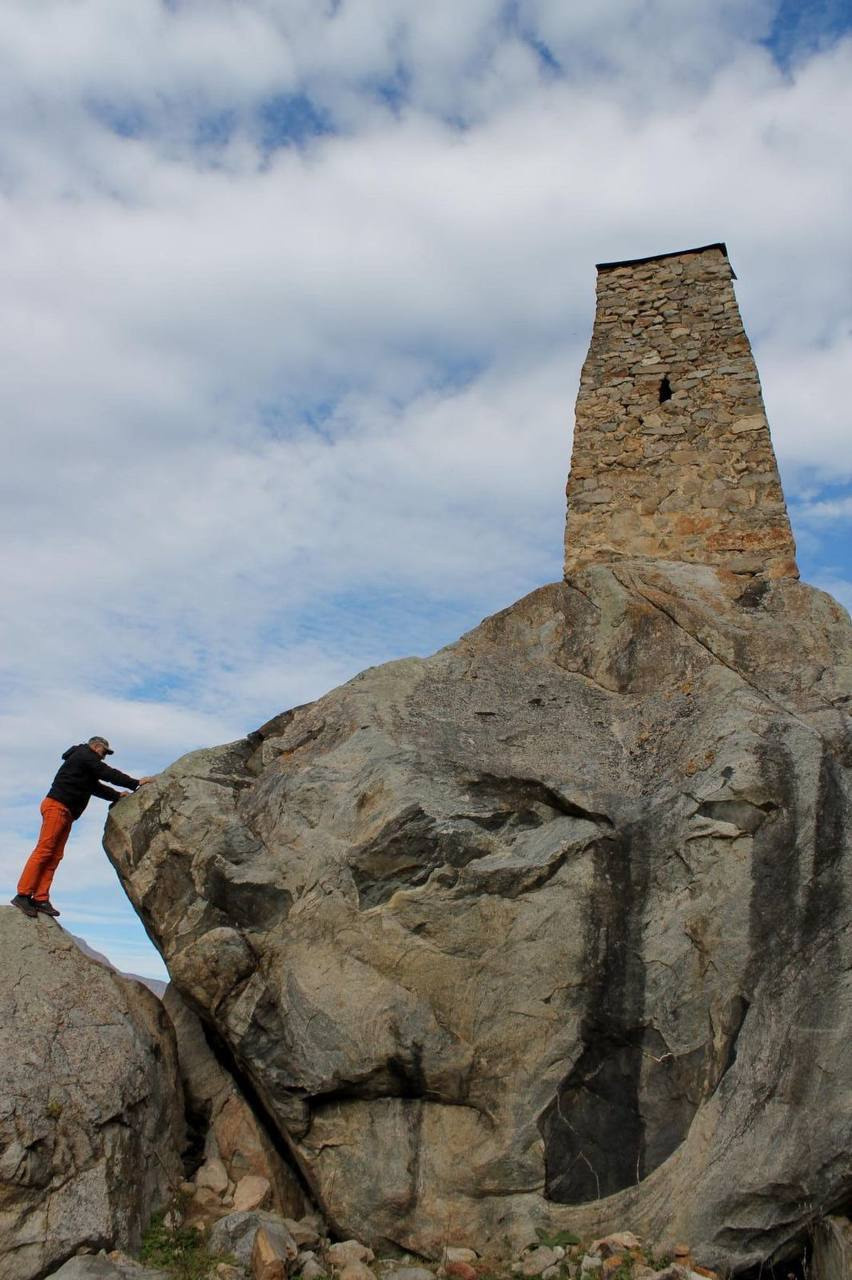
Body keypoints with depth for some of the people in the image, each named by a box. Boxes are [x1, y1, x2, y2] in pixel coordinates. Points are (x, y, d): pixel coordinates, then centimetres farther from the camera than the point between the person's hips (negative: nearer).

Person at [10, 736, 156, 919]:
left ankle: (40, 899, -1)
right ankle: (23, 895, -15)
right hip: (57, 806, -10)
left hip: (65, 812, 10)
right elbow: (107, 773, -8)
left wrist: (117, 796, 23)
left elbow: (96, 786, 30)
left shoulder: (84, 761, 27)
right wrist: (136, 783, -4)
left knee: (55, 856, 2)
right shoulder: (84, 755, -2)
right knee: (43, 851, -14)